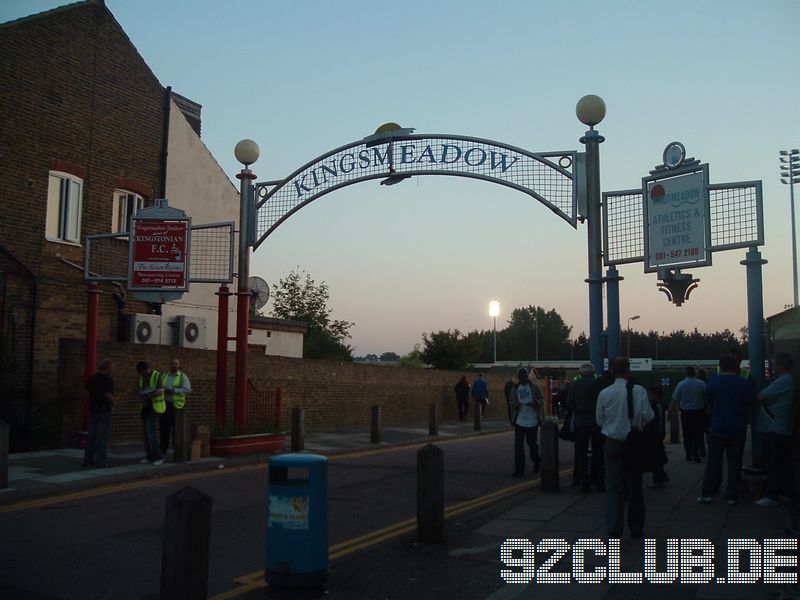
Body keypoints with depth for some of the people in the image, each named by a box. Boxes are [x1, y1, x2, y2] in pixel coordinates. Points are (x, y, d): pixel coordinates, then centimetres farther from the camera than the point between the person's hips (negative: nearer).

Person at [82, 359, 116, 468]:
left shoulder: (92, 378, 8)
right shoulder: (108, 379, -17)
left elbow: (88, 389, 23)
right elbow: (108, 395, -26)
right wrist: (113, 402, -8)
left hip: (93, 409, 8)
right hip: (104, 410, -8)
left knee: (92, 435, 14)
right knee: (103, 436, -3)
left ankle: (88, 459, 17)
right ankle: (102, 461, -3)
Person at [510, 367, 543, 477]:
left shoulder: (535, 387, 0)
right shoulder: (515, 389, 7)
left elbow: (542, 400, 2)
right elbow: (512, 402, 14)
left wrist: (534, 403, -18)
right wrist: (514, 404, -10)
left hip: (532, 421, -2)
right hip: (519, 421, 2)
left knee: (532, 443, 8)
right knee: (518, 445, -4)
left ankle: (537, 462, 37)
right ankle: (519, 469, 0)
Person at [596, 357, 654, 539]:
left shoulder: (604, 394, -7)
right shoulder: (639, 391, -11)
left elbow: (600, 421, 2)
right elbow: (649, 417, -10)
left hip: (612, 443, 0)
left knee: (614, 487, 3)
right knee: (634, 486, 15)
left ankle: (613, 529, -7)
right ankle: (636, 528, 25)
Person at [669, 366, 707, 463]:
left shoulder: (681, 385, -8)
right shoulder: (702, 384, -7)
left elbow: (675, 400, -9)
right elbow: (706, 398, -1)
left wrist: (670, 411, 1)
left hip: (686, 413, 0)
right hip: (699, 412, 0)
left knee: (687, 434, 11)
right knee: (697, 433, 6)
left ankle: (688, 454, 17)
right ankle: (695, 451, -10)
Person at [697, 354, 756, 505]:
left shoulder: (713, 382, -7)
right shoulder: (745, 383, -5)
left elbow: (710, 404, 3)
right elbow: (749, 405, 4)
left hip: (718, 427, 0)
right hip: (738, 429, 1)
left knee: (713, 462, 6)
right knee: (735, 463, 8)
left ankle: (707, 493, 6)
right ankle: (732, 495, 10)